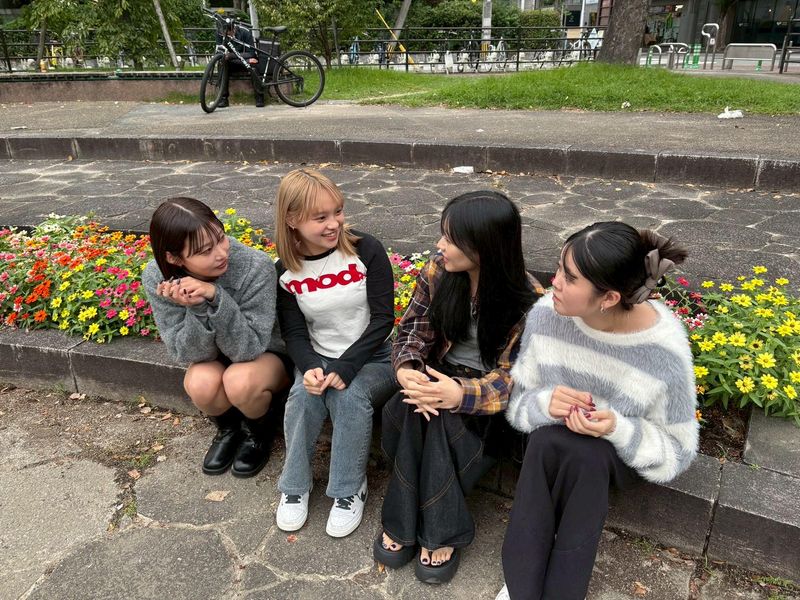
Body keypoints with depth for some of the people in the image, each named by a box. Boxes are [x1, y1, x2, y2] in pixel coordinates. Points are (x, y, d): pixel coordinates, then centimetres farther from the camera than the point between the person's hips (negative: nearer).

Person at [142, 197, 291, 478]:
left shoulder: (256, 267, -31)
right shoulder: (156, 278, -21)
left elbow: (249, 348, -27)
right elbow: (190, 354, -19)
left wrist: (216, 297, -41)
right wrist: (195, 308, -38)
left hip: (266, 353, -2)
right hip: (214, 358, 3)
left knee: (240, 381, -33)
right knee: (201, 384, -30)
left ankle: (260, 430, 3)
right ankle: (229, 428, 6)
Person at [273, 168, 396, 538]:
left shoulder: (365, 250, -13)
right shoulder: (286, 271, -4)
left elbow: (382, 319, -14)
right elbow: (294, 332, 0)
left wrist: (345, 367, -23)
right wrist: (310, 367, -22)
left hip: (373, 356, -2)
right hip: (320, 359, 3)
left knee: (349, 396, -30)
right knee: (302, 395, -26)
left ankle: (350, 490, -9)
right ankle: (295, 486, -2)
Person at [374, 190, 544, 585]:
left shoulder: (528, 300, -20)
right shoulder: (439, 272, -7)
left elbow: (512, 376, -20)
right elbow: (413, 329, -2)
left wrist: (461, 394, -39)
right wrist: (407, 370, -26)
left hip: (486, 396, -3)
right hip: (439, 375, 4)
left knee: (442, 421, -33)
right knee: (411, 413, -29)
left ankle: (438, 533, -13)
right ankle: (403, 523, -12)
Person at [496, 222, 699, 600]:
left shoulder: (664, 351, -25)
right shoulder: (548, 313, -18)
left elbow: (677, 449, -13)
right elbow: (517, 399, -6)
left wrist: (619, 429, -33)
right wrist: (545, 404, -30)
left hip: (621, 452, -2)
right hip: (551, 439, 2)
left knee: (584, 453, -35)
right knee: (547, 440, -32)